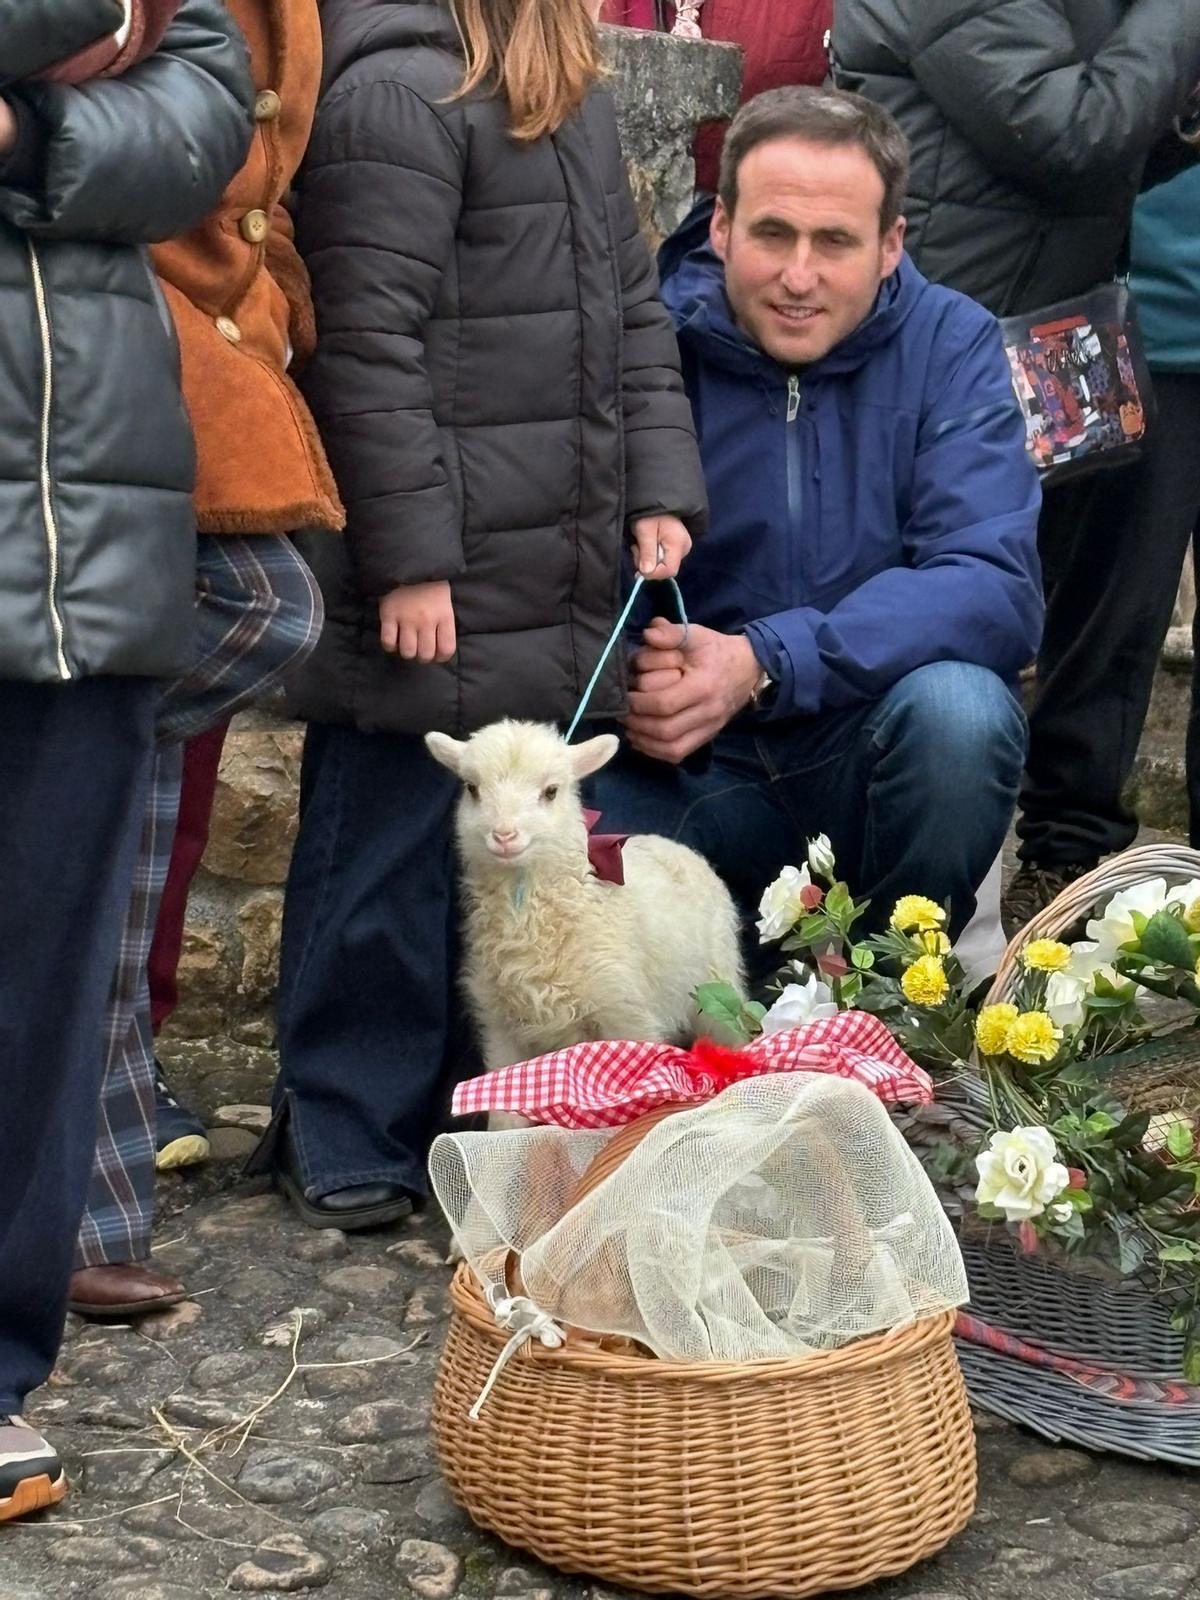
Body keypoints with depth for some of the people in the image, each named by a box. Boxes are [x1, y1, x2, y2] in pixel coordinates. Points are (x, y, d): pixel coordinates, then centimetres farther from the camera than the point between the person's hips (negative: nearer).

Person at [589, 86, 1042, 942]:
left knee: (958, 706, -33)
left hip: (871, 744, 1)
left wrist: (763, 664, -29)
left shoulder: (949, 345, -4)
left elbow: (997, 587, -16)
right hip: (684, 766, 0)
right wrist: (622, 680, -29)